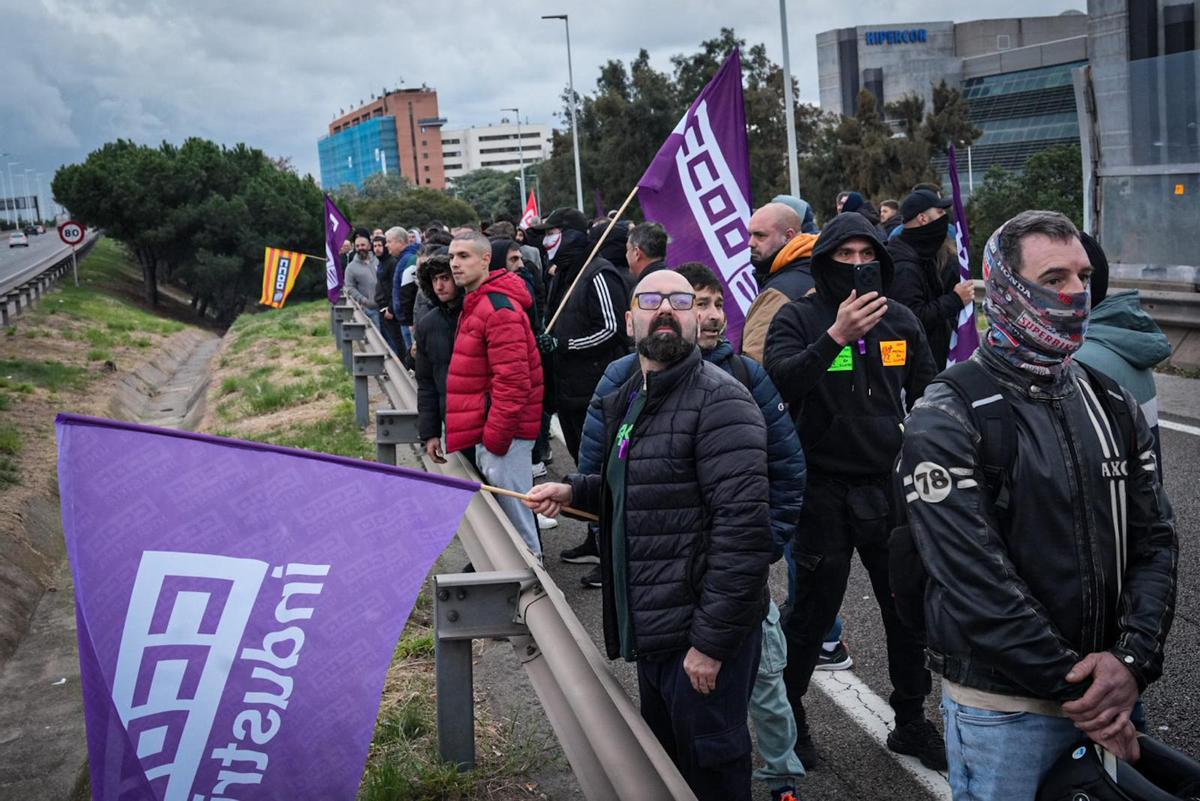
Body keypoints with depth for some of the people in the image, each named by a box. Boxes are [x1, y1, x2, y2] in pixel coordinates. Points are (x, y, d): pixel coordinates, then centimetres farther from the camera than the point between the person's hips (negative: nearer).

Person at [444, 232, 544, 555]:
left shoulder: (499, 309, -18)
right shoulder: (475, 303, 15)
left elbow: (512, 380, -23)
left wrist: (494, 437, -21)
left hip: (503, 429, -10)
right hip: (486, 426, 10)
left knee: (510, 503, -3)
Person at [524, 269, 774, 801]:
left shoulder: (719, 401, -17)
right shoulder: (627, 401, 12)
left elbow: (743, 527, -23)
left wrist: (711, 641, -22)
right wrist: (573, 491, 10)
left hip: (704, 635, -9)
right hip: (653, 630, 9)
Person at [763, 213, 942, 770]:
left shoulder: (900, 321, 6)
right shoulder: (798, 319, -7)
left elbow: (926, 398, 14)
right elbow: (779, 381, -26)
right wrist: (836, 335, -35)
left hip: (891, 488, 4)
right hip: (824, 489, -4)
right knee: (813, 610, 6)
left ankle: (911, 721, 31)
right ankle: (787, 715, 27)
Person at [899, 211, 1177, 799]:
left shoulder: (1112, 405, 5)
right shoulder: (945, 423, -14)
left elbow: (1154, 541, 3)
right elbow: (976, 580, -20)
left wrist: (1133, 660, -12)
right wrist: (1073, 691, -17)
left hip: (1108, 697, 6)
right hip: (1001, 707, -6)